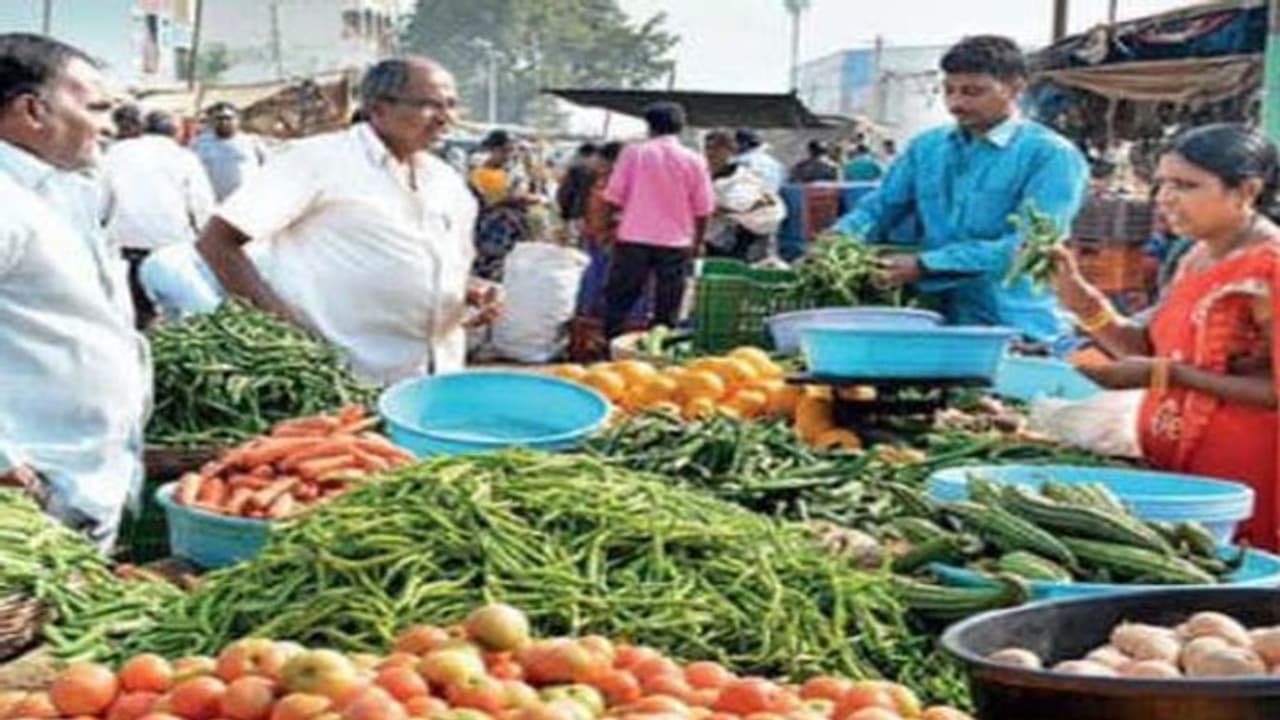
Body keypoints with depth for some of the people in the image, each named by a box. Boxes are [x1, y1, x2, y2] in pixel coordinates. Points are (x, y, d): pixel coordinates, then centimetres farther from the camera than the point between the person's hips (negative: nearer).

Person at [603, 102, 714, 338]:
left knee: (618, 302, 8)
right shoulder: (694, 161, 0)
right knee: (667, 309, 6)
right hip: (676, 242, 1)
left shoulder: (633, 153, -2)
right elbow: (703, 208, 2)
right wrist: (698, 242, 14)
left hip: (634, 239, 0)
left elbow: (614, 196, -3)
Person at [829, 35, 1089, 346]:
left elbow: (1027, 246, -17)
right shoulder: (927, 146, 13)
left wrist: (926, 266, -23)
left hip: (1019, 334, -4)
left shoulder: (1052, 156, -6)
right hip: (937, 324, 5)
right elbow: (879, 206, 13)